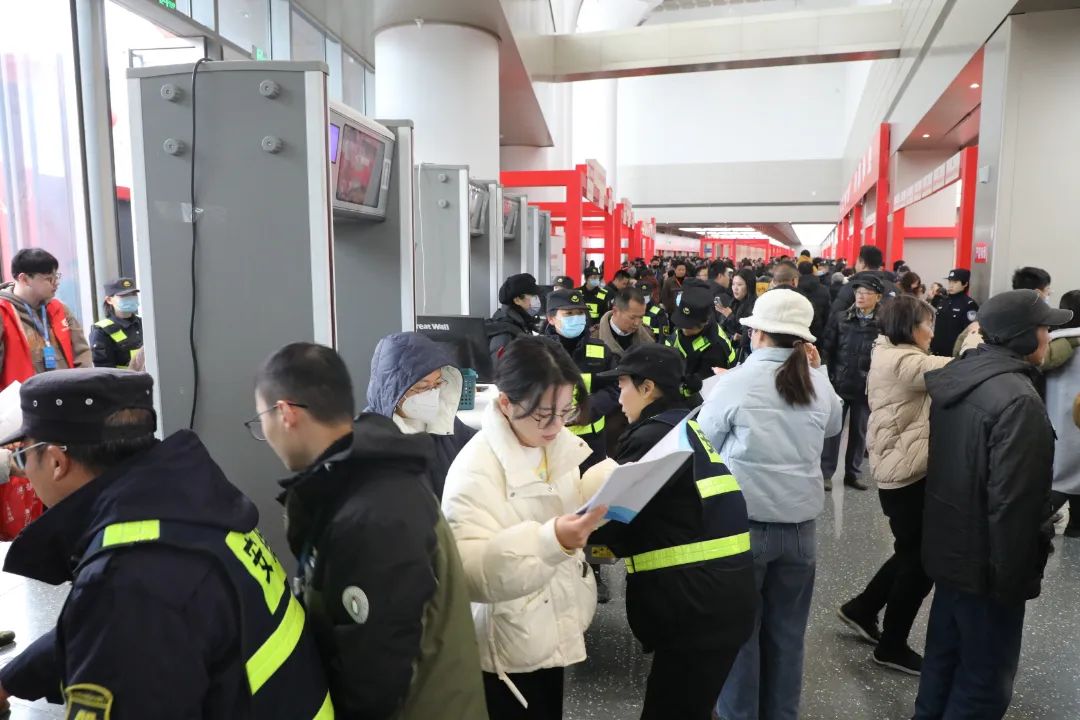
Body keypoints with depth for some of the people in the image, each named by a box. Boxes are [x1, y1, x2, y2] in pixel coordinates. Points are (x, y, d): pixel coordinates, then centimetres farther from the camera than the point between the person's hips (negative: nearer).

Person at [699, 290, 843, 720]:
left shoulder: (735, 382, -15)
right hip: (800, 525, 4)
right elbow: (833, 427, 19)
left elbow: (703, 444, -4)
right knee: (787, 632, 18)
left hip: (743, 522, -4)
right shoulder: (818, 383, -3)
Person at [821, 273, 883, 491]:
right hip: (839, 384, 0)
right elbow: (827, 350, 1)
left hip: (866, 388, 0)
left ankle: (852, 473, 25)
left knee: (859, 431, 11)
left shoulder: (883, 325, -4)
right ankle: (826, 473, 14)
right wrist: (827, 378, -4)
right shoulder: (840, 319, 0)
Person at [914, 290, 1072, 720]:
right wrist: (1015, 578, -15)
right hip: (986, 562, -8)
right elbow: (1014, 501, -25)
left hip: (949, 548, 9)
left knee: (945, 656, 23)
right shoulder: (1017, 398, -25)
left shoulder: (958, 376, 3)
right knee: (985, 681, 8)